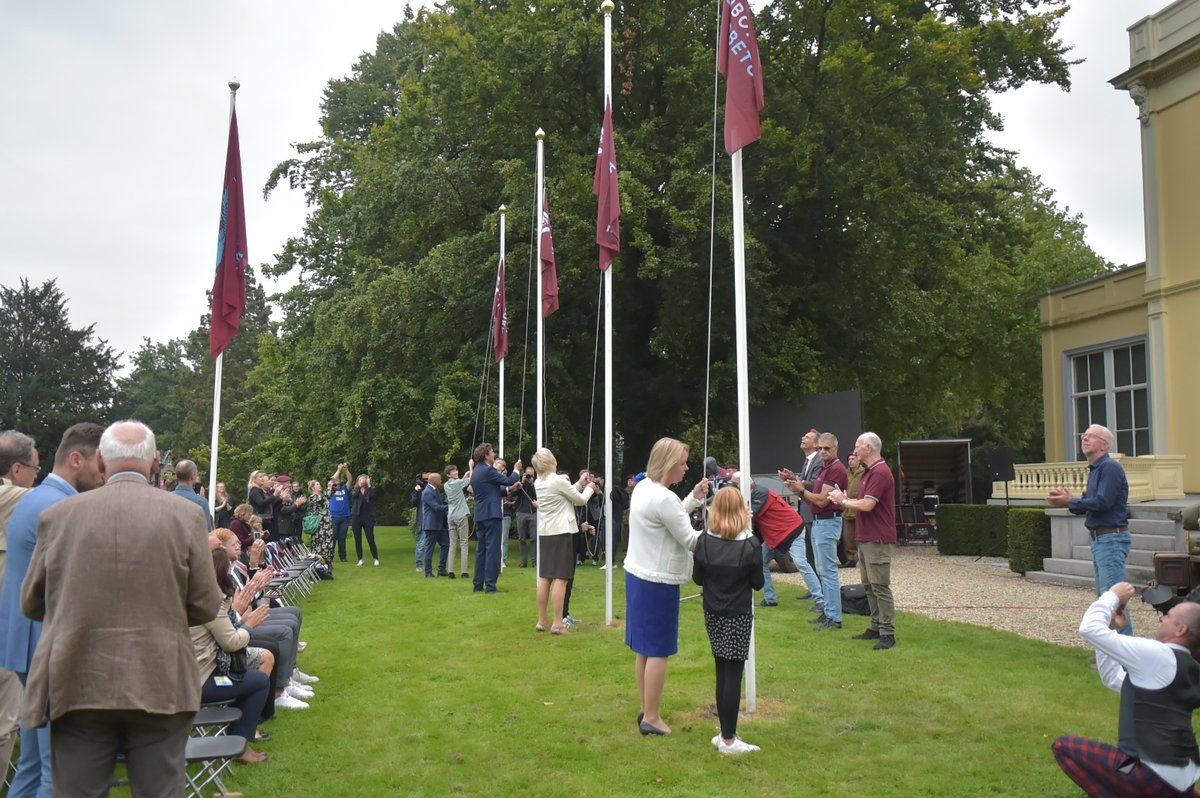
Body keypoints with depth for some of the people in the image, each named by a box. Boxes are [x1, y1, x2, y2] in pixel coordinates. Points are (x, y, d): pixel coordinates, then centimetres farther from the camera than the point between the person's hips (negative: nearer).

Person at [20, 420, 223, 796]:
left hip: (77, 685, 1)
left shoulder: (58, 515, -1)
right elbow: (206, 607, -2)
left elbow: (31, 603, 8)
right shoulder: (185, 515, -5)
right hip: (160, 688, -1)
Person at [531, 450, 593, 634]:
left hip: (545, 532, 8)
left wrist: (579, 484, 22)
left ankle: (542, 620, 15)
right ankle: (557, 623, -7)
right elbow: (580, 500, -3)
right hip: (561, 531, -8)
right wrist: (589, 488, 16)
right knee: (561, 578, -6)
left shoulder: (538, 483, 8)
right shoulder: (559, 480, -15)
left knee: (545, 577, 10)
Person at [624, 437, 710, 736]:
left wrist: (694, 498, 11)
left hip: (637, 575, 10)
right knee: (658, 651, 1)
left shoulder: (643, 487, 7)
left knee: (644, 649, 16)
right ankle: (651, 718, 9)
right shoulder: (664, 499, -22)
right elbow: (690, 540, -17)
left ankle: (646, 710, 27)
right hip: (658, 582, -10)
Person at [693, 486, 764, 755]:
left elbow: (697, 578, 3)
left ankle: (725, 733, 21)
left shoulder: (704, 542, -5)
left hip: (712, 614, 4)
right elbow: (758, 583, -6)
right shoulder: (750, 545, -14)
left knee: (722, 673, 14)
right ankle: (728, 740, 6)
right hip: (739, 616, -4)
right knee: (733, 675, 1)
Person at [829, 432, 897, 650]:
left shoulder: (880, 473, -18)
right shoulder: (870, 472, 17)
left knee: (880, 587, -7)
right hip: (865, 538, 11)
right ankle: (876, 628, 22)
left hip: (877, 540, -11)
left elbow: (867, 504, -24)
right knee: (869, 585, 14)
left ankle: (888, 634, -3)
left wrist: (844, 501, -9)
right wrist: (845, 501, 3)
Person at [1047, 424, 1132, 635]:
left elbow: (1103, 502, -23)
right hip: (1100, 539, 10)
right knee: (1103, 595, 14)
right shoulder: (1095, 469, 17)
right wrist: (1069, 501, 1)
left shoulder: (1110, 467, -13)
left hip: (1111, 539, -10)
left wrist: (1070, 502, -12)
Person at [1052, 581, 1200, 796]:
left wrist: (1112, 596, -2)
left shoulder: (1158, 655, -16)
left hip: (1155, 777, -9)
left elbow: (1089, 628, -16)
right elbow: (1113, 678, 21)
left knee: (1063, 747, 0)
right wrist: (1112, 631, 15)